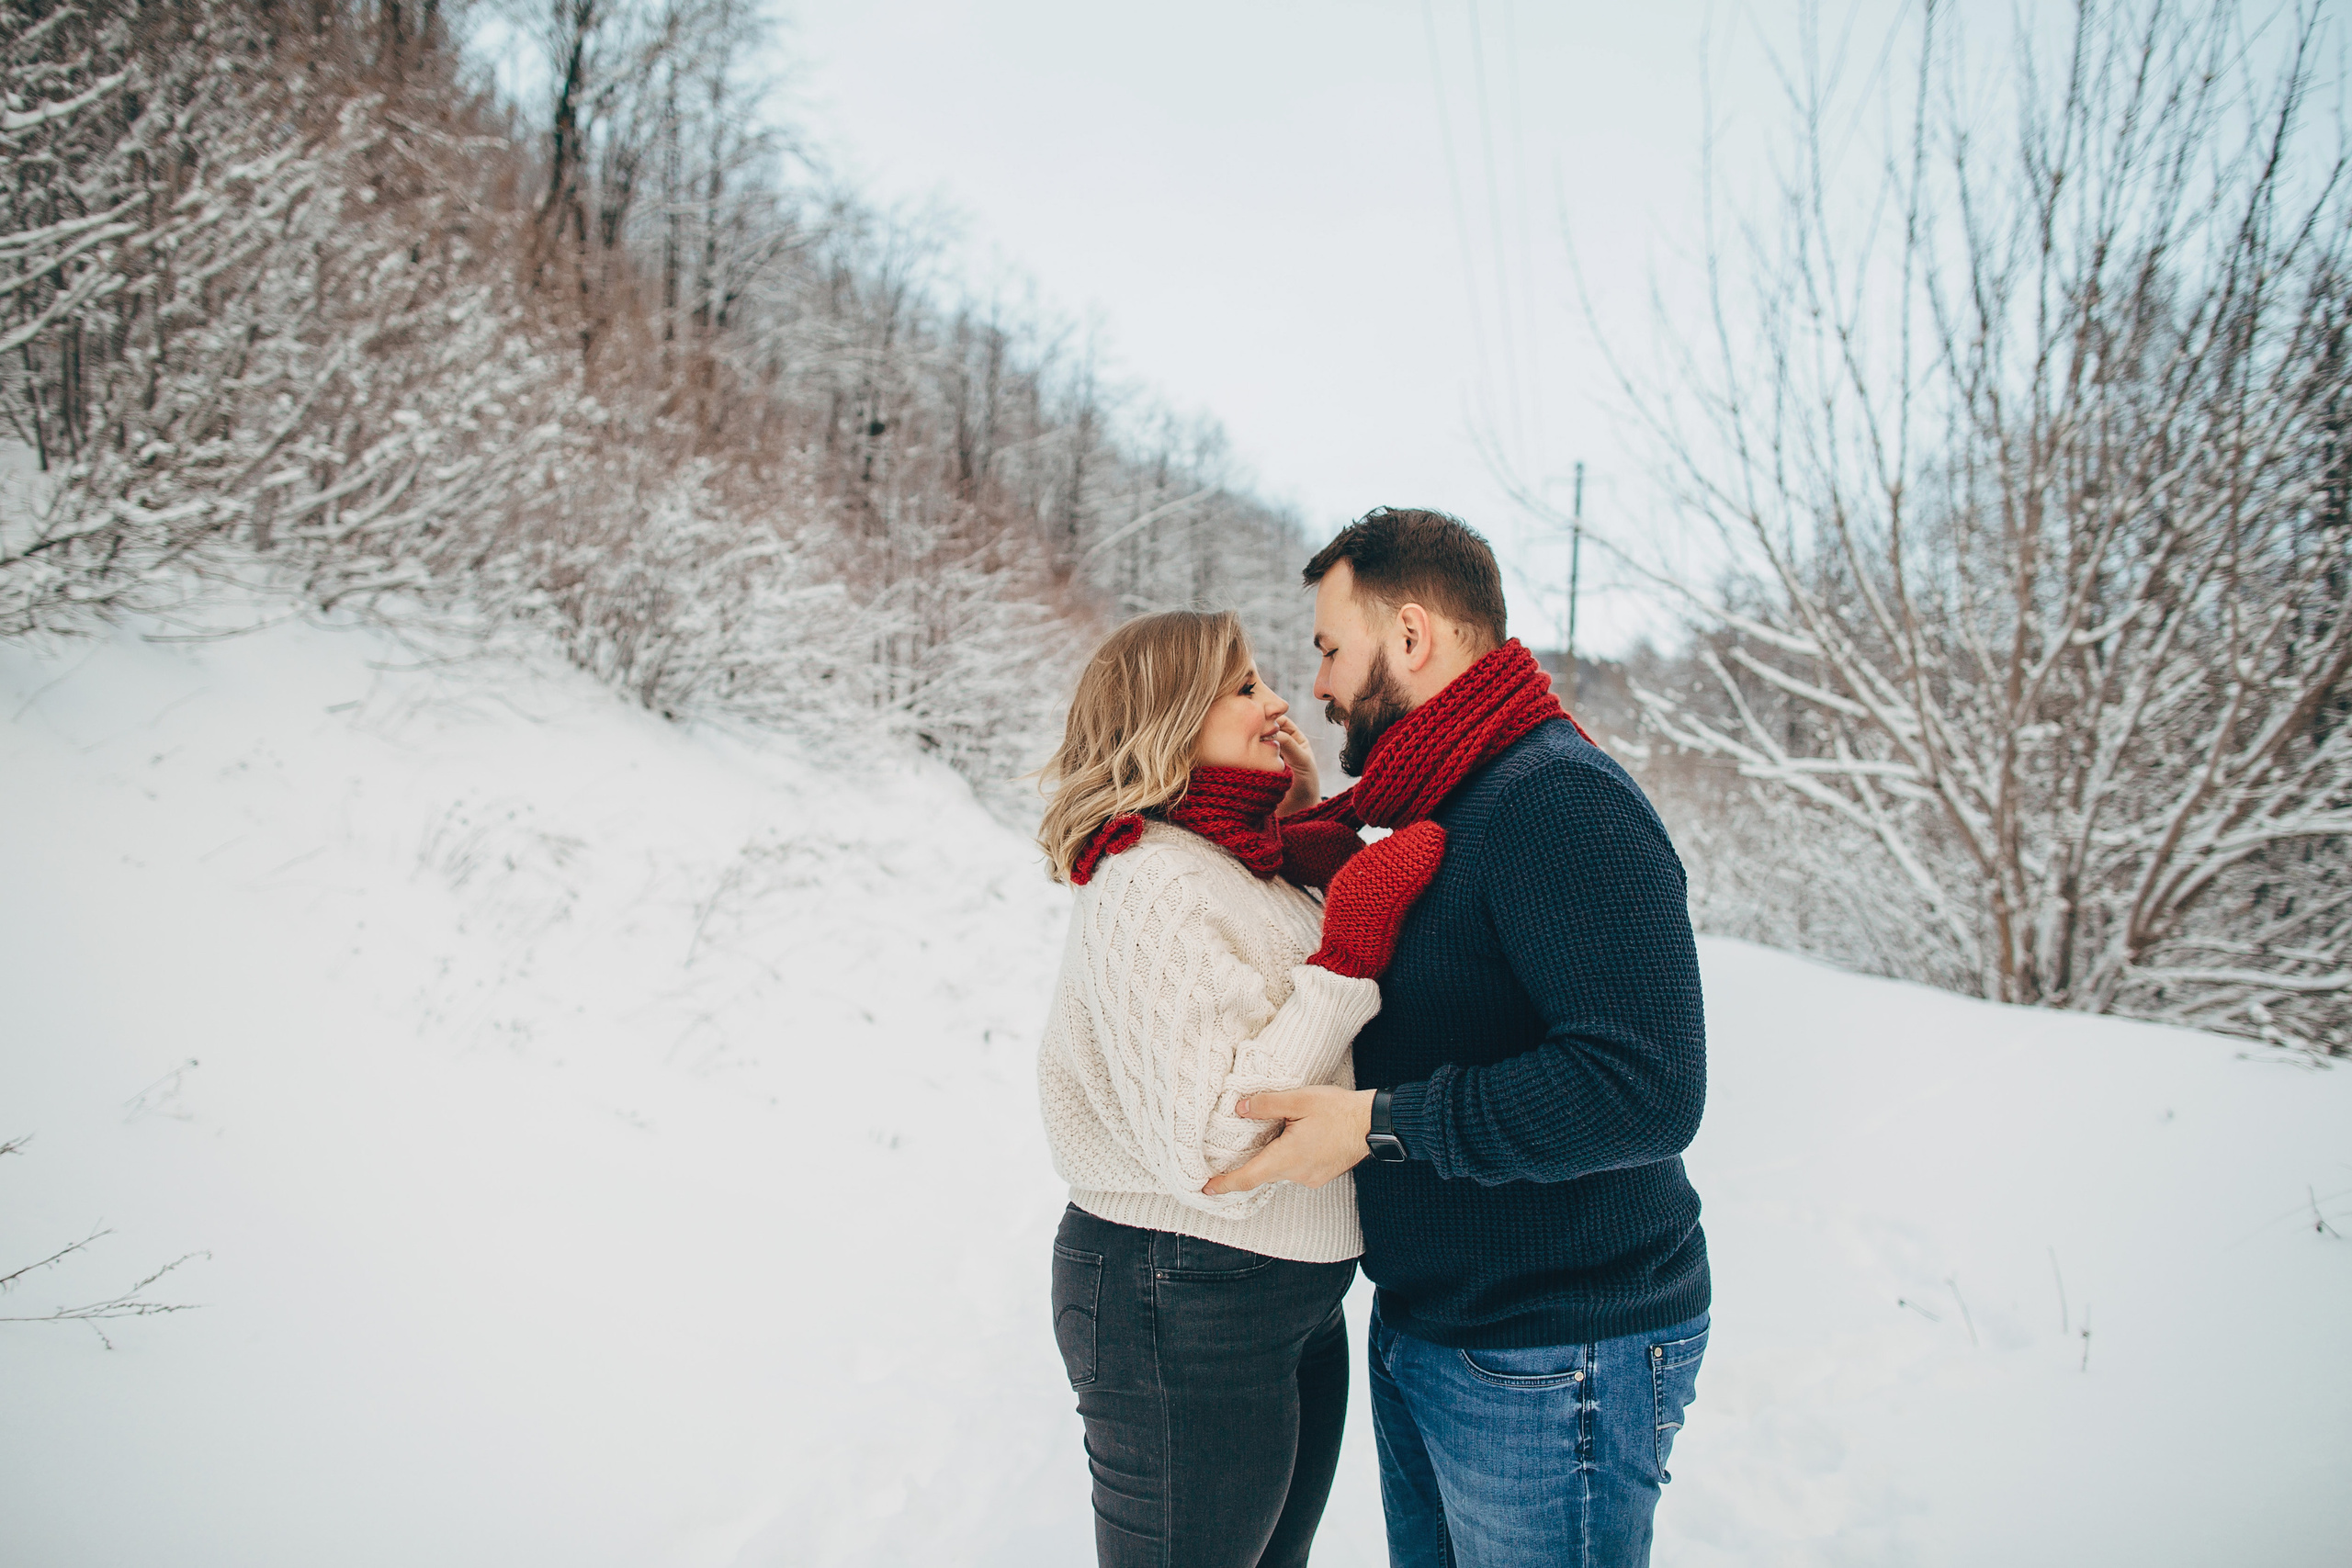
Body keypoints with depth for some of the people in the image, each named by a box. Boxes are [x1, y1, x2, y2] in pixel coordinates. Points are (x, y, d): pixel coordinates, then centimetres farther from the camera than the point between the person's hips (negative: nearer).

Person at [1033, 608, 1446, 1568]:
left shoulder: (1262, 869, 8)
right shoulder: (1151, 884, -21)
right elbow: (1210, 1149, -27)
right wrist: (1349, 950, -26)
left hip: (1296, 1303, 9)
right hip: (1182, 1320, -9)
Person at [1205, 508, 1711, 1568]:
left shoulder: (1560, 802, -22)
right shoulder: (1434, 813, 12)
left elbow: (1645, 1087, -31)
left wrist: (1381, 1123, -27)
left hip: (1551, 1368, -9)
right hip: (1422, 1326, 10)